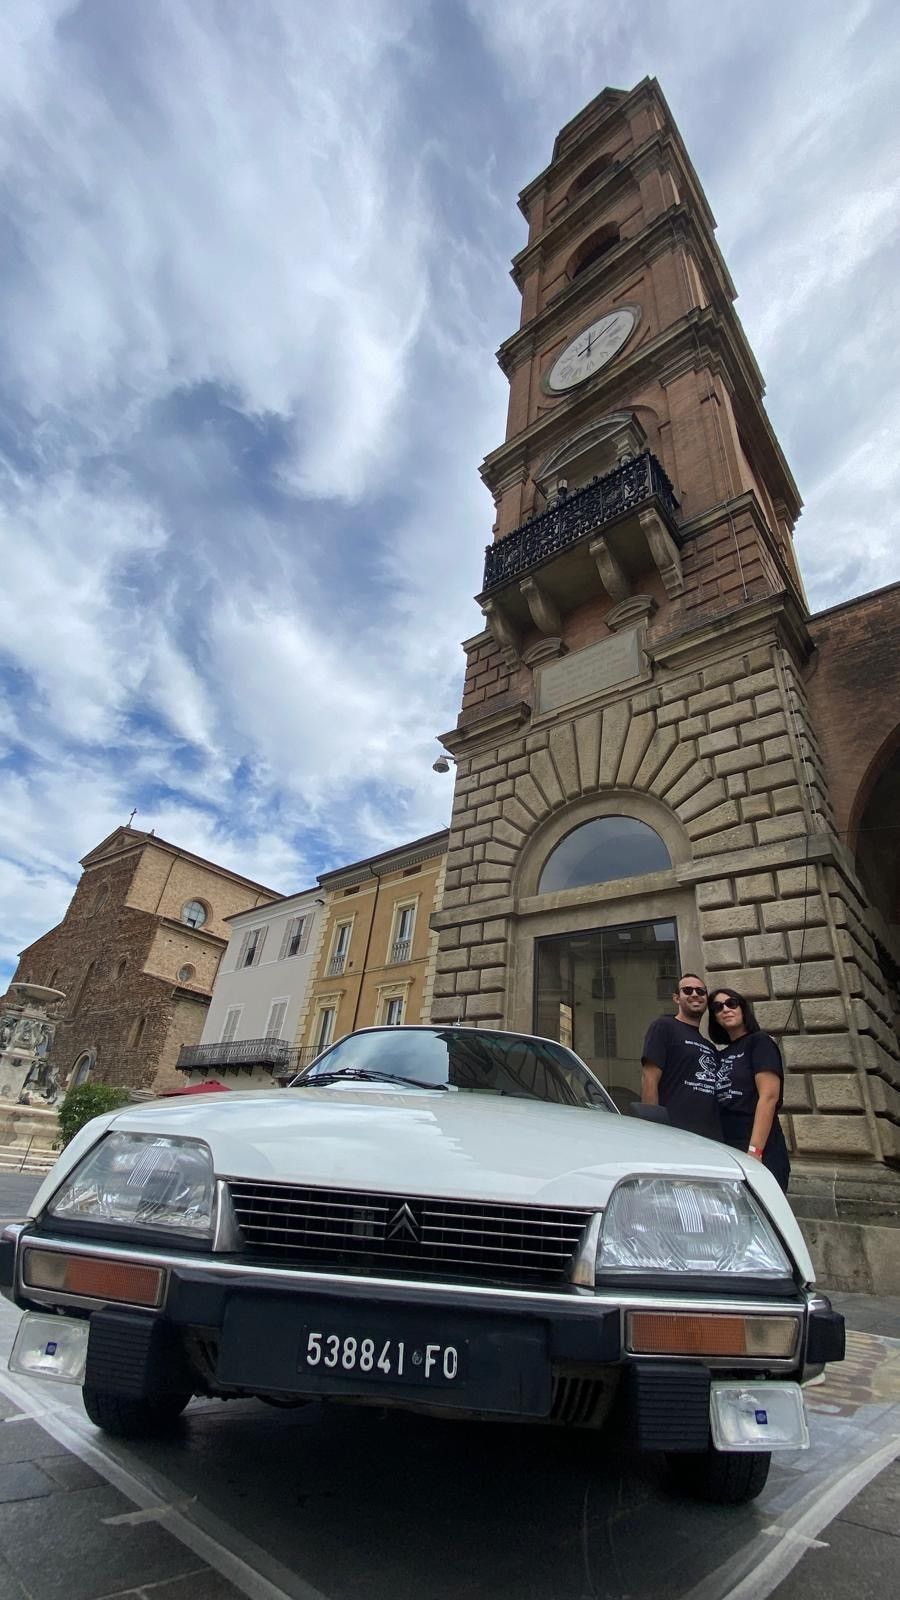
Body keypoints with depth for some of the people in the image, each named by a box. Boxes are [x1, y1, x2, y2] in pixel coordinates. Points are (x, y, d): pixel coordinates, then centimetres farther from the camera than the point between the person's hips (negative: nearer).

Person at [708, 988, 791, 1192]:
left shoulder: (760, 1042, -1)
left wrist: (754, 1151, -20)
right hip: (727, 1153, 6)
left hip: (762, 1155, -6)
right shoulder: (722, 1055, 18)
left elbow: (769, 1097, -12)